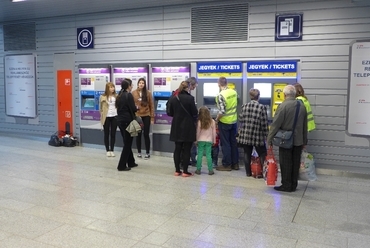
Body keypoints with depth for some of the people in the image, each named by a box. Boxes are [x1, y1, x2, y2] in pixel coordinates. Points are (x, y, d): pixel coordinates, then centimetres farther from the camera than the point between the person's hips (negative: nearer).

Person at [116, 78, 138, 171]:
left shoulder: (120, 95, 10)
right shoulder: (129, 95, -14)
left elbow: (119, 107, 13)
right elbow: (133, 109, -14)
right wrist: (137, 107, 6)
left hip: (120, 120, 8)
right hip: (127, 120, -8)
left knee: (127, 142, 17)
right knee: (127, 143, -1)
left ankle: (131, 162, 26)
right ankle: (122, 165, 0)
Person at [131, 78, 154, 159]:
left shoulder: (148, 93, -1)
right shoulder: (133, 93, 0)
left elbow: (151, 105, 1)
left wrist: (152, 117, -2)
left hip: (146, 116, -1)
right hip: (137, 116, 1)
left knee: (146, 134, 2)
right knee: (138, 135, 8)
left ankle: (148, 153, 12)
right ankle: (139, 152, 20)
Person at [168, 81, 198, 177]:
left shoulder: (173, 99, -1)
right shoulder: (190, 98, -14)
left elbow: (170, 113, 6)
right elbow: (195, 113, -9)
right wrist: (193, 119, 13)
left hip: (176, 128, 4)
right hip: (188, 128, -4)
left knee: (177, 149, 12)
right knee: (186, 150, 4)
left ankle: (177, 170, 16)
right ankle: (185, 171, 7)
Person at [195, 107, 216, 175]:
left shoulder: (199, 122, -10)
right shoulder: (212, 121, -6)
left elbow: (198, 132, -4)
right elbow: (214, 132, 1)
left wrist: (196, 140, 7)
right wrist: (214, 141, 11)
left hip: (201, 141, -1)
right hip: (209, 141, 1)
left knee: (200, 155, 4)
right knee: (208, 155, 3)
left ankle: (198, 169, 7)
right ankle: (210, 170, 5)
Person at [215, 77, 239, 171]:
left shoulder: (220, 95, -20)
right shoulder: (234, 92, 1)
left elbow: (222, 111, -23)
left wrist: (217, 119, -8)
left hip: (224, 122, -6)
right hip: (234, 121, 6)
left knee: (225, 144, 3)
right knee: (233, 142, 13)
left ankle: (226, 165, 9)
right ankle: (235, 163, 21)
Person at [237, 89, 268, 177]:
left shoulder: (244, 106, 0)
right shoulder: (262, 107, -11)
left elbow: (240, 120, 4)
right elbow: (264, 123, -10)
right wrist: (266, 135, -1)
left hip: (245, 135, 3)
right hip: (258, 136, -3)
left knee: (247, 153, 13)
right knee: (262, 154, 11)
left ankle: (248, 172, 19)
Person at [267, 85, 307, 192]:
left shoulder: (283, 106, -14)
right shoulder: (302, 106, 6)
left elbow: (275, 124, -14)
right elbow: (305, 125, 12)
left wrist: (269, 139, -8)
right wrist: (304, 141, 19)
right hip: (298, 140, 6)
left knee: (285, 164, 3)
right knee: (295, 163, 12)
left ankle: (286, 185, 9)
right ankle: (293, 185, 20)